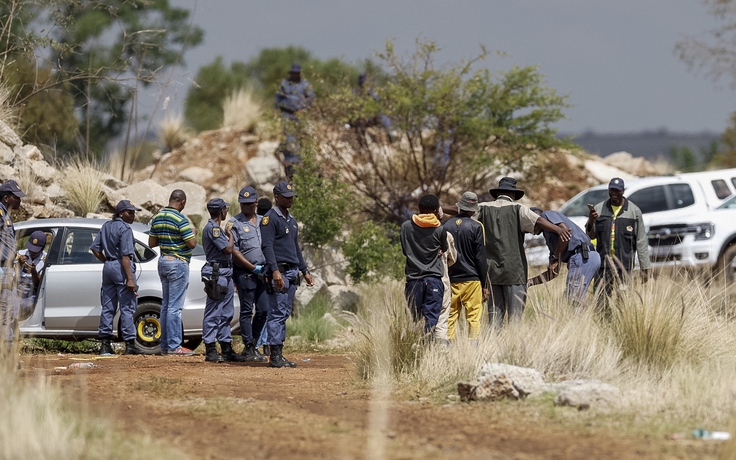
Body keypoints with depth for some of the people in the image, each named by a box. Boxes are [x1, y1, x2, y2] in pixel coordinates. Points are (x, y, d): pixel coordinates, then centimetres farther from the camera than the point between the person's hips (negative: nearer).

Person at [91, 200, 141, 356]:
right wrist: (130, 278, -20)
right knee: (127, 307, -5)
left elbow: (95, 248, 13)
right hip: (121, 268, -8)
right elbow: (125, 255, -19)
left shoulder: (106, 226, 12)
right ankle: (130, 344, -6)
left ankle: (105, 343, 9)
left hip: (108, 267, 8)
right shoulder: (125, 229, -13)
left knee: (108, 307, 10)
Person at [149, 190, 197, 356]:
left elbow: (152, 243, 13)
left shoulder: (157, 218, 8)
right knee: (175, 306, -7)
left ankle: (165, 345, 14)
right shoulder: (180, 219, -16)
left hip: (163, 261, 8)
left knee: (166, 304, 12)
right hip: (178, 263, -8)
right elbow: (191, 243, -18)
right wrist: (194, 232, 2)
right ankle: (174, 346, -8)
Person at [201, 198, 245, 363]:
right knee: (213, 313, -8)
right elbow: (228, 249, -17)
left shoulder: (217, 228, 19)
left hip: (226, 274, 11)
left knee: (226, 314, 12)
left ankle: (227, 349, 16)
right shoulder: (212, 228, -13)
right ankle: (210, 351, -8)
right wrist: (230, 234, -3)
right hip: (216, 273, -11)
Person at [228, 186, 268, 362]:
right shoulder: (234, 223, -2)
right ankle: (249, 349, 1)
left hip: (262, 273, 6)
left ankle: (251, 345, 17)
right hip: (244, 273, -6)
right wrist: (253, 268, -12)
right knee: (247, 311, -3)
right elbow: (233, 251, -8)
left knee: (263, 310, 5)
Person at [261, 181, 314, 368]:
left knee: (285, 314, 9)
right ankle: (275, 356, -11)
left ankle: (279, 354, 11)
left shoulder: (292, 220, 20)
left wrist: (305, 271, 23)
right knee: (277, 313, -10)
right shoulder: (270, 218, -8)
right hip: (279, 271, -9)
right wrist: (275, 271, -27)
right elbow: (267, 246, -17)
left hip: (293, 272, 9)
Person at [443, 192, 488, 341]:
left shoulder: (447, 225, 4)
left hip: (450, 280, 3)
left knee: (450, 316, 8)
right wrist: (484, 285, 2)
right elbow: (481, 258, -4)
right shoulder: (476, 227, -5)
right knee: (474, 317, -2)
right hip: (471, 280, -3)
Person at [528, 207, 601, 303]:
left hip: (582, 257, -10)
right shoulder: (549, 238, 33)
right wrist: (528, 282, 28)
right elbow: (553, 273, 32)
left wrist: (555, 258, -5)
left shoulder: (546, 215, 8)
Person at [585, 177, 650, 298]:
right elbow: (591, 236, 10)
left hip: (624, 265, -2)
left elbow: (641, 242, 2)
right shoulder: (599, 209, 8)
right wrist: (591, 222, -12)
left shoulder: (634, 211, 3)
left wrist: (644, 268, -1)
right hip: (603, 264, 2)